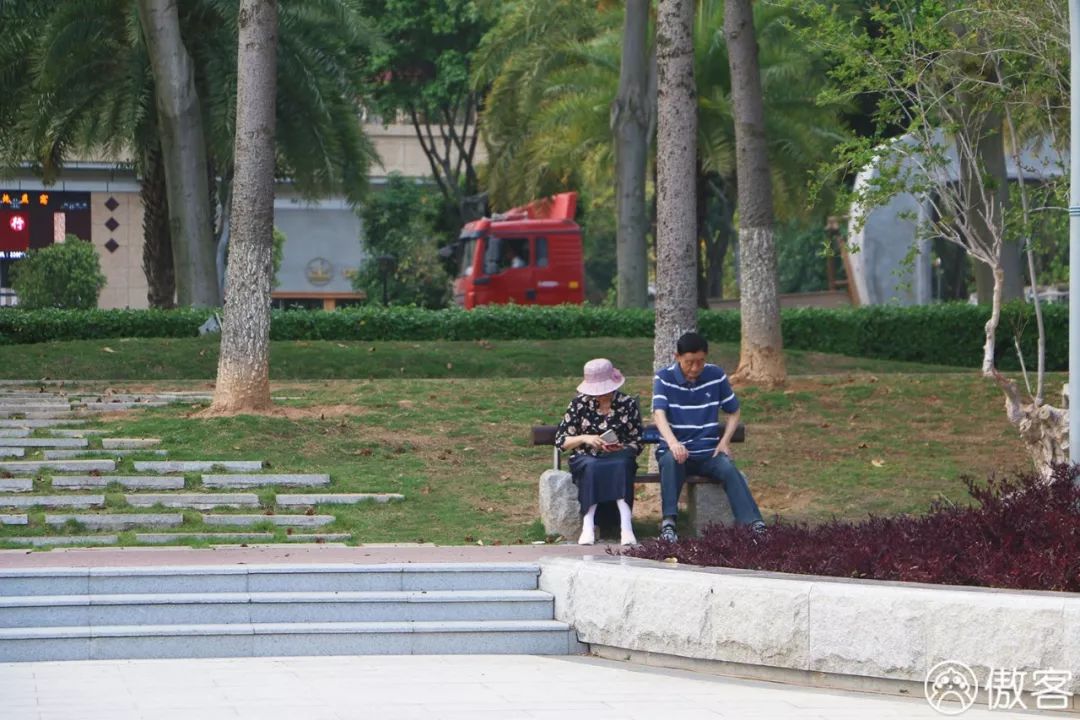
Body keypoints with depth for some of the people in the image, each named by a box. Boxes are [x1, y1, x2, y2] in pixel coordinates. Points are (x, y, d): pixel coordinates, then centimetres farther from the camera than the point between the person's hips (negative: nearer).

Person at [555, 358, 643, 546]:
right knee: (592, 467, -37)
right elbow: (560, 440, 4)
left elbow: (637, 443, 7)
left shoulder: (628, 405, 5)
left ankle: (626, 525, -48)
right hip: (585, 459, 0)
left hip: (618, 458, 0)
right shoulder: (579, 404, 5)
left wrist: (621, 448, -15)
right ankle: (588, 526, -47)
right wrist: (584, 439, -14)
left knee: (622, 464, -37)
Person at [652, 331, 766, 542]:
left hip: (708, 452, 2)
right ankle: (668, 522, -40)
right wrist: (673, 442, -38)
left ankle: (754, 524, -39)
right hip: (675, 450, -2)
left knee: (729, 468, -30)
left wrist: (725, 441, -6)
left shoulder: (716, 376, 4)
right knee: (670, 461, -37)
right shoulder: (664, 378, -3)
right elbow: (659, 414, -18)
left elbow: (733, 412, 13)